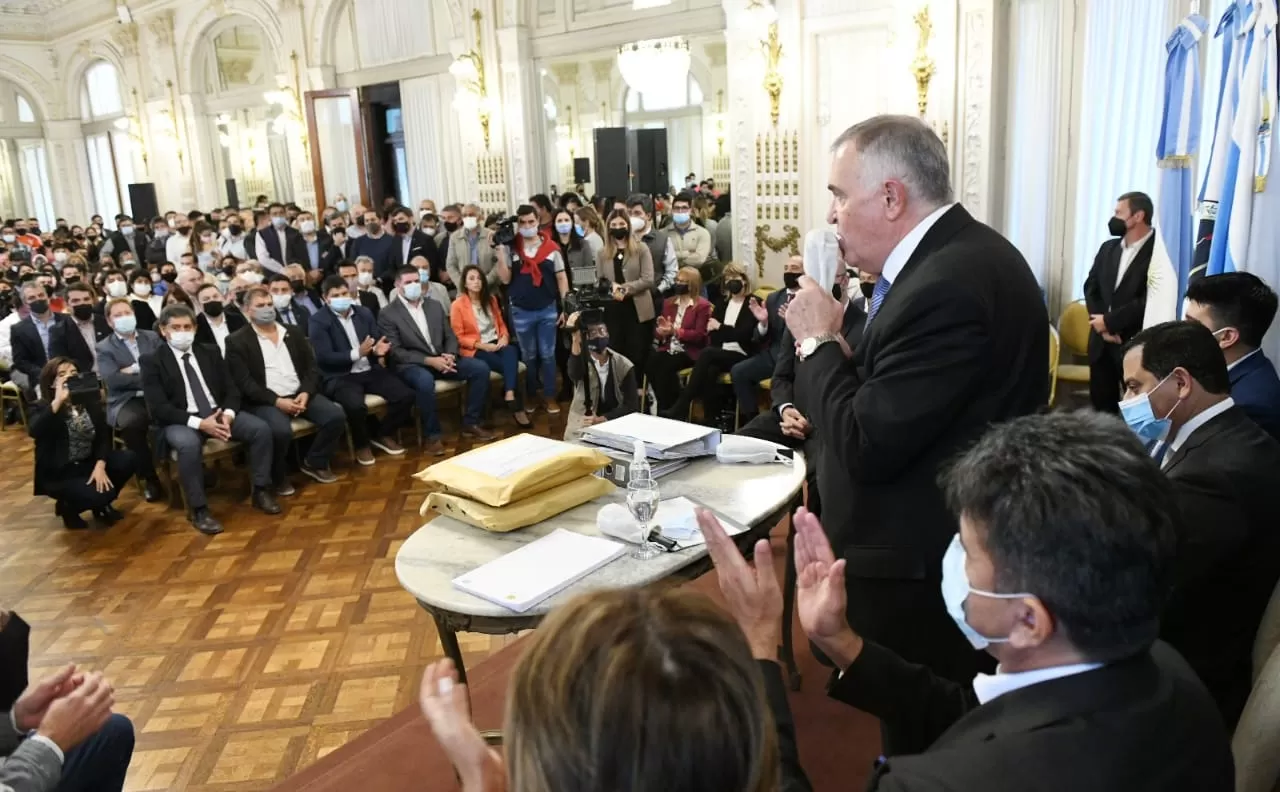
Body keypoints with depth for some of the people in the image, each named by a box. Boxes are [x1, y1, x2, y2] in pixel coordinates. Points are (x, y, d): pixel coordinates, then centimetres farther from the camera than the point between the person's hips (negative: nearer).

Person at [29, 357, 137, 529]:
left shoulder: (89, 400, 1)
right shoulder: (42, 407, -11)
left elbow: (103, 435, -5)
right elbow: (34, 431, -34)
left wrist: (100, 465, -20)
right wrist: (58, 401, -37)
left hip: (89, 462, 5)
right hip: (59, 473, -5)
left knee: (128, 460, -20)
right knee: (98, 495, -29)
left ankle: (101, 504, 6)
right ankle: (68, 507, 8)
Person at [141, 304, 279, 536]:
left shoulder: (210, 352, 11)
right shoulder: (152, 361, -2)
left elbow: (231, 389, 9)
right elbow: (158, 408, -11)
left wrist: (228, 414, -14)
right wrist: (199, 423, -23)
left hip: (219, 413, 4)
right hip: (181, 421, -4)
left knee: (261, 428, -19)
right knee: (188, 444, -38)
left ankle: (261, 491, -5)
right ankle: (198, 509, -22)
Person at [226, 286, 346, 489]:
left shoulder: (293, 333, 15)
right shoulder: (237, 341, 0)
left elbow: (311, 367, 11)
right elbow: (244, 383, -8)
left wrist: (306, 393, -9)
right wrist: (276, 401, -19)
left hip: (299, 395, 5)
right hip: (265, 401, -5)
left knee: (336, 416, -17)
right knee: (281, 431, -34)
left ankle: (314, 463, 5)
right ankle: (278, 477, -5)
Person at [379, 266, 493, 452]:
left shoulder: (435, 306, 13)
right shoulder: (388, 314, -4)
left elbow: (450, 337, 13)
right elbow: (395, 352, -11)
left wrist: (450, 355, -11)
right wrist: (429, 360, -21)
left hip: (441, 359, 6)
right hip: (411, 365, -6)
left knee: (480, 368, -13)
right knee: (425, 380, -40)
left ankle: (470, 423, -2)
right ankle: (432, 435, -21)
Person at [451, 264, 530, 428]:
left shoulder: (491, 299, 14)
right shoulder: (458, 305, -3)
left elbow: (500, 323, 19)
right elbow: (459, 337, -5)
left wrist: (504, 337, -3)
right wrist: (482, 345, -16)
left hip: (497, 343, 4)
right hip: (474, 350, -4)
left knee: (511, 352, -34)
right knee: (509, 365, -29)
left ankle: (510, 396, -47)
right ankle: (516, 407, -22)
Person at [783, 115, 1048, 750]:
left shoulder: (946, 286, -26)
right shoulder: (965, 251, 6)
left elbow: (866, 449, -25)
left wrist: (819, 341, -14)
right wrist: (840, 343, -5)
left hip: (919, 570, -10)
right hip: (957, 547, 10)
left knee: (918, 739, 10)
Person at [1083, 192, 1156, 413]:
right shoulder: (1108, 248, 12)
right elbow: (1091, 288, 9)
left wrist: (1109, 321, -12)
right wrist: (1102, 327, -6)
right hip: (1102, 342, 6)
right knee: (1101, 405, 11)